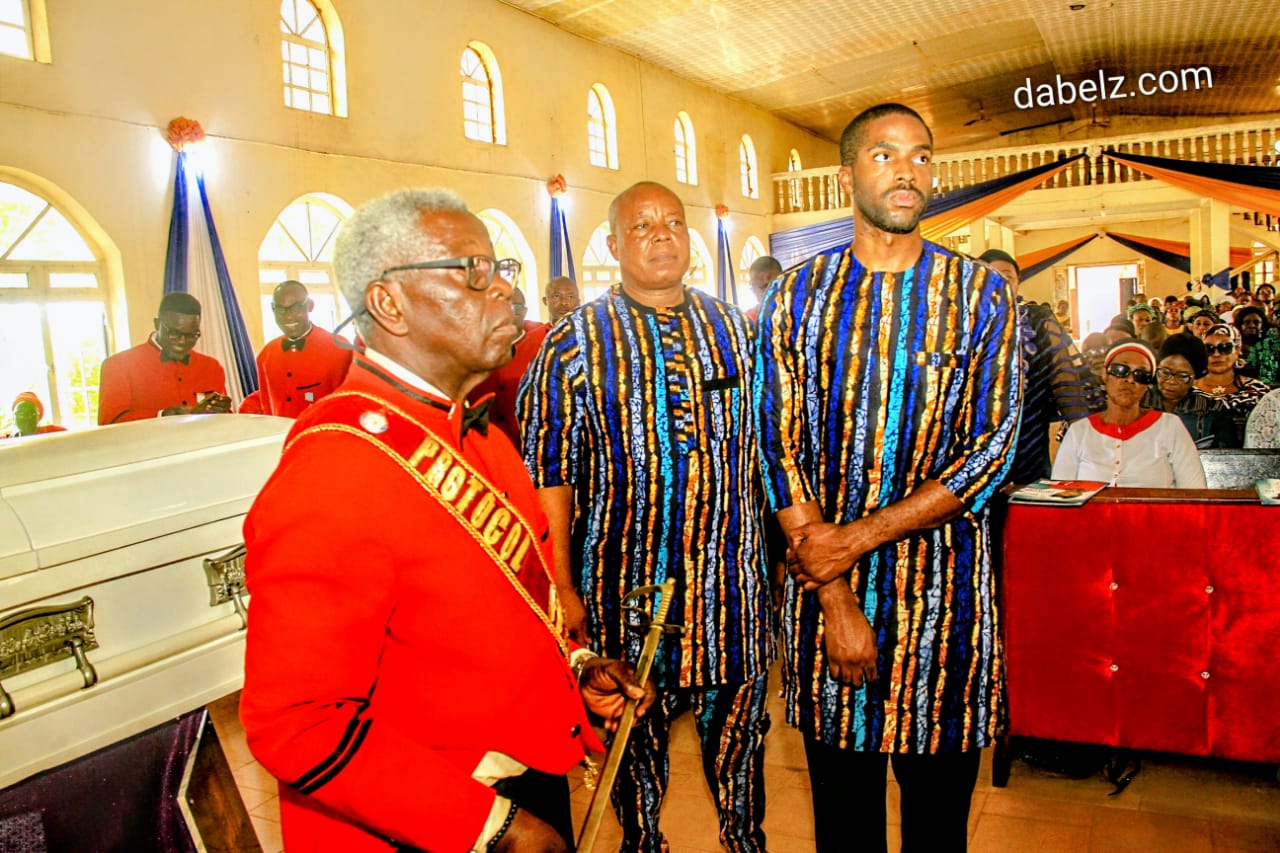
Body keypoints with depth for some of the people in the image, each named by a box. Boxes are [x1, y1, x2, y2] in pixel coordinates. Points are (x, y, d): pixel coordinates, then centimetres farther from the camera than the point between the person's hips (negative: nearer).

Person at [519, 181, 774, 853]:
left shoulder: (736, 329, 6)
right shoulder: (574, 343, -5)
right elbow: (549, 475, -7)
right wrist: (564, 592, -10)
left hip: (734, 581, 3)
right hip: (627, 588, -2)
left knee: (739, 731, 16)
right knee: (636, 740, 15)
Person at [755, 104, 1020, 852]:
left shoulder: (981, 294, 1)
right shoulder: (798, 296, 3)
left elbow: (993, 454, -7)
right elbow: (781, 450, -4)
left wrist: (855, 538, -15)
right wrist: (835, 603, -10)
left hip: (944, 590, 0)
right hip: (823, 582, 1)